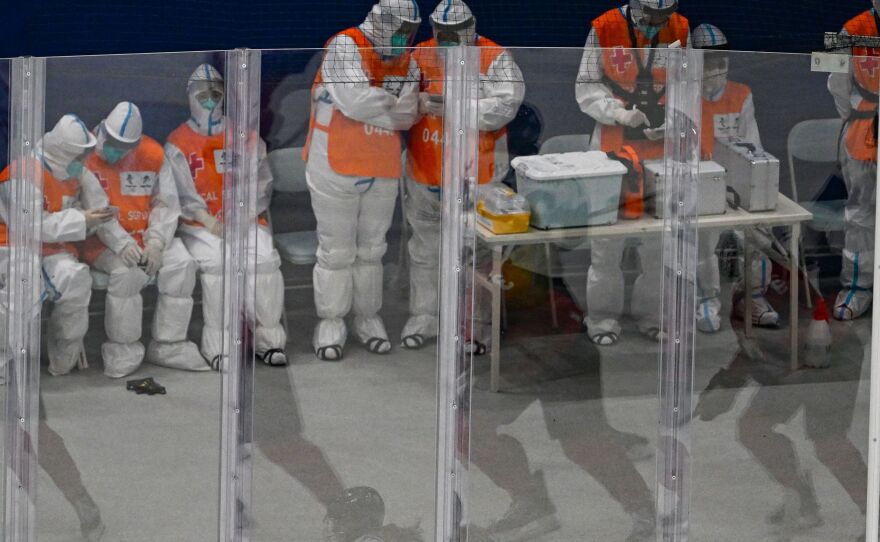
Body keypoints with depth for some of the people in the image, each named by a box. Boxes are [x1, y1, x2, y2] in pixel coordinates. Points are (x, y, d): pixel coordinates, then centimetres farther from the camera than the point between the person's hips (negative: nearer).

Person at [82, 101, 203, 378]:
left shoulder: (153, 155, 1)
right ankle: (123, 350, -18)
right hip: (101, 241, -4)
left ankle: (168, 346, -10)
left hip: (147, 235, 4)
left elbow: (167, 203, 2)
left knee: (182, 264, -20)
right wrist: (121, 244, -24)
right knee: (127, 271, -33)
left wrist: (156, 243, -13)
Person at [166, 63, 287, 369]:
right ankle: (217, 345, -27)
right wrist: (211, 223, -17)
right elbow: (181, 192, -4)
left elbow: (261, 183, 6)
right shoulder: (178, 144, 7)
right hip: (200, 226, -2)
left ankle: (269, 340, -15)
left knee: (265, 260, -26)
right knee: (216, 262, -32)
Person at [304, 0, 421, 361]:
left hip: (382, 169, 6)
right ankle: (331, 324, 8)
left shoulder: (406, 63, 8)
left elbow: (408, 114, -2)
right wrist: (393, 103, -7)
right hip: (337, 165, -6)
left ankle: (368, 318, 24)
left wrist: (375, 105, -14)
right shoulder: (345, 47, -12)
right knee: (336, 250, 0)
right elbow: (356, 101, -23)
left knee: (371, 248, 14)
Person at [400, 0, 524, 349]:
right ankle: (423, 317, 22)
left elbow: (505, 106, -20)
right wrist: (419, 103, -20)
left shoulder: (494, 60, -8)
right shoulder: (421, 55, 3)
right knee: (426, 248, 11)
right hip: (426, 173, 3)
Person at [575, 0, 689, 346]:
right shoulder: (605, 29, -9)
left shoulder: (681, 31, -1)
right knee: (607, 236, 1)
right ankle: (603, 316, 13)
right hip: (613, 146, -2)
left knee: (659, 237, 8)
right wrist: (620, 112, -21)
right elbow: (586, 89, -6)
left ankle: (650, 313, 22)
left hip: (662, 149, 2)